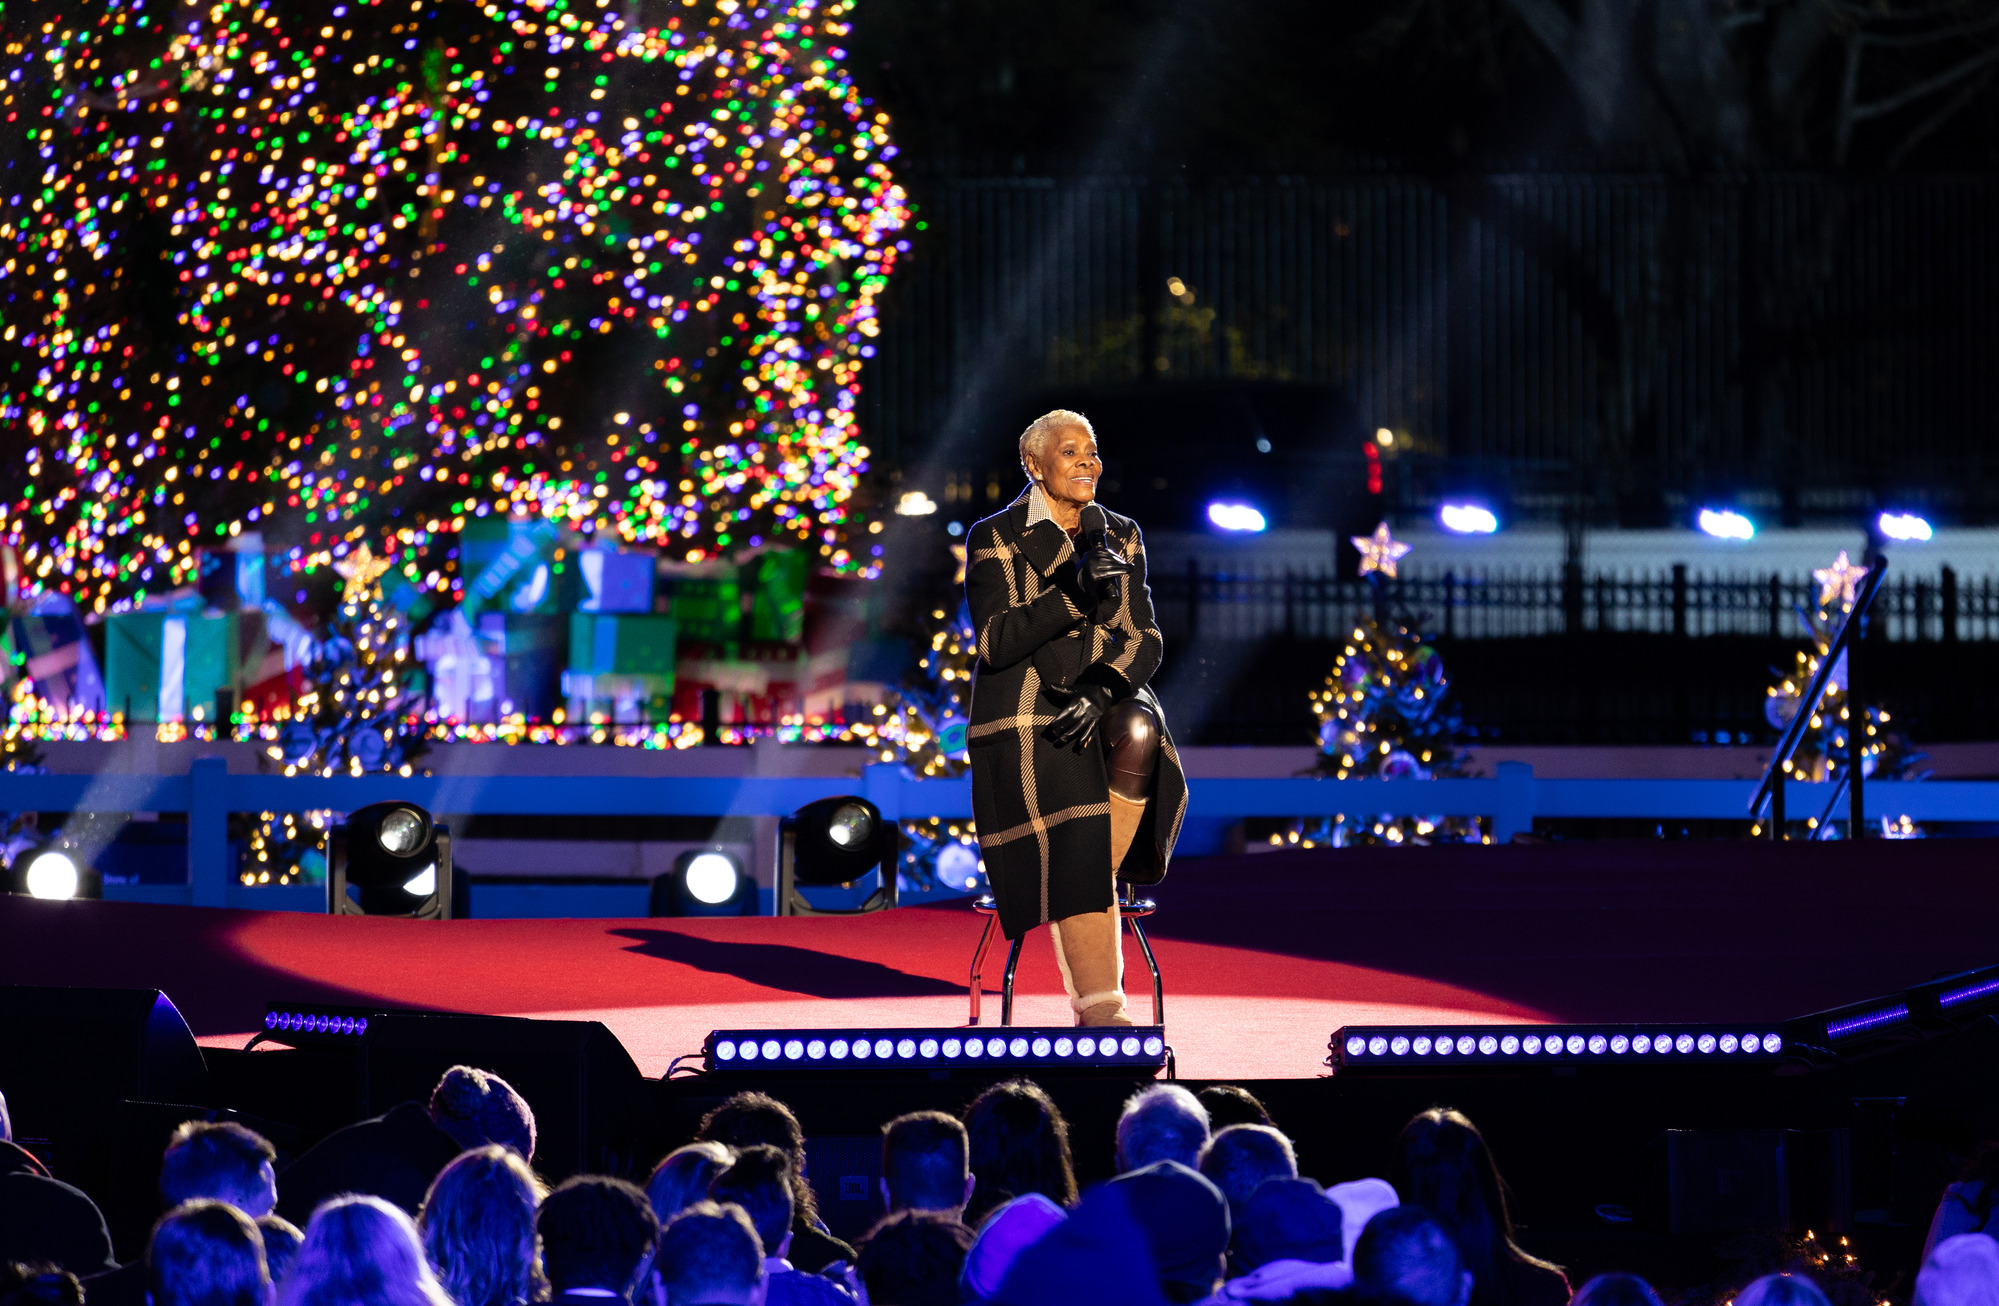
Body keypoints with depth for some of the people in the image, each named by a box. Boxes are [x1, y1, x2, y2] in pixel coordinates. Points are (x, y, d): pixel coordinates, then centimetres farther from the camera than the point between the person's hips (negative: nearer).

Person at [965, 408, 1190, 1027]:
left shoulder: (1121, 536, 15)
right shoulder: (995, 539, 3)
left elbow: (1144, 638, 7)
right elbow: (996, 642, -8)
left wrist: (1103, 689, -14)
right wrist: (1073, 597, -22)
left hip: (1104, 700, 3)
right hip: (1027, 716, -3)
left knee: (1138, 735, -34)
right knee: (1073, 847, -25)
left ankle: (1100, 878, -20)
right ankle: (1102, 1012, -30)